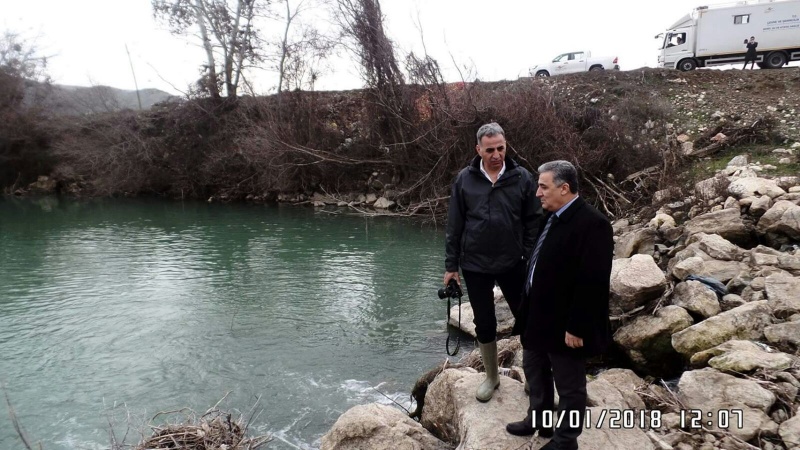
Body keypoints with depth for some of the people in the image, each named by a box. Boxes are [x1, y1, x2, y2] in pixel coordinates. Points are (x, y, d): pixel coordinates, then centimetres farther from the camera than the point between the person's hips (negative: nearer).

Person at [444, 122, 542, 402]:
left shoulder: (522, 178, -5)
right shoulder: (464, 179, -3)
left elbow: (534, 222, -1)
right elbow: (454, 225, 0)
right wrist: (451, 265, 0)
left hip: (513, 263, 0)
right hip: (475, 265, 1)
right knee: (484, 324, 12)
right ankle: (491, 377, 32)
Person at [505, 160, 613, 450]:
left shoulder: (592, 223, -23)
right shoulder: (551, 217, 5)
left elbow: (592, 283, -25)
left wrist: (576, 328, -22)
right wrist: (530, 312, 16)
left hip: (565, 325, -9)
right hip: (538, 317, 9)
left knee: (569, 387, 12)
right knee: (534, 370, 26)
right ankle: (539, 420, 48)